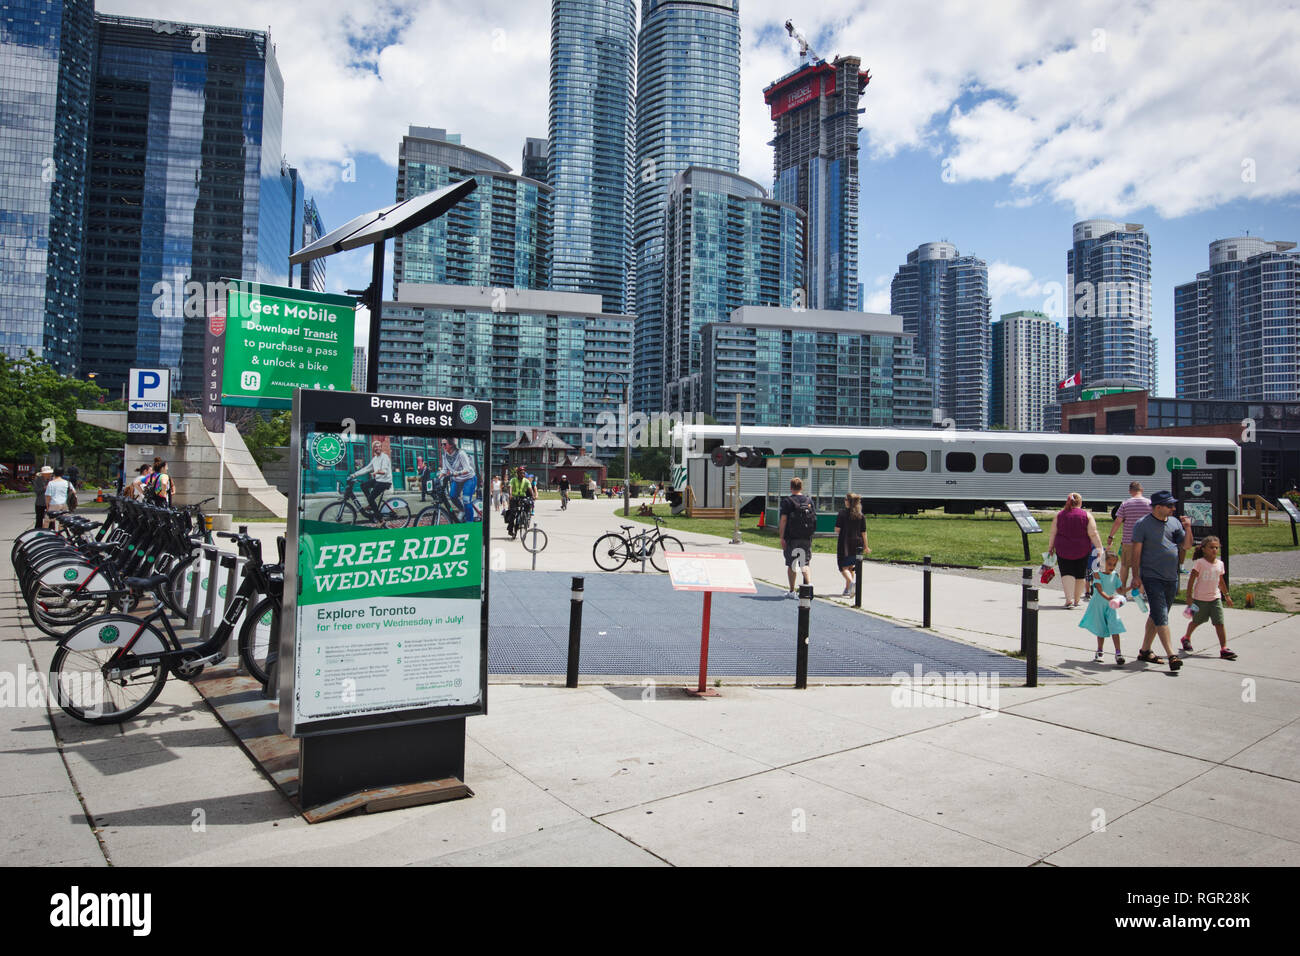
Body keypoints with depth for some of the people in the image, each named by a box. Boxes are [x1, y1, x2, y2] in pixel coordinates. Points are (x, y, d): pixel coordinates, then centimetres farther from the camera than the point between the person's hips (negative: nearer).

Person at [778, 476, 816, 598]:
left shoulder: (787, 501, -6)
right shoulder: (809, 500, 7)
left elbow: (783, 520, -11)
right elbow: (814, 518, 9)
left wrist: (781, 537, -10)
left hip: (792, 538, -3)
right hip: (807, 538, 3)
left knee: (791, 565, 8)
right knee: (805, 564, 7)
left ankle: (792, 591, 15)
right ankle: (809, 584, -17)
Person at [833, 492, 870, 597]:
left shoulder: (842, 513, -6)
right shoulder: (861, 515, 4)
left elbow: (837, 530, -10)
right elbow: (864, 532, 3)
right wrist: (866, 547, 9)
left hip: (845, 543, -4)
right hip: (857, 544, 4)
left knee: (844, 566, 2)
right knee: (850, 566, 18)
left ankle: (850, 581, -26)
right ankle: (847, 589, 20)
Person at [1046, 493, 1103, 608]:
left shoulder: (1059, 515, 0)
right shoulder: (1087, 515, -3)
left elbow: (1053, 533, 1)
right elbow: (1093, 534, -10)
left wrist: (1050, 547, 9)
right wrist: (1099, 547, -7)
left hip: (1063, 550, 0)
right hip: (1082, 551, 0)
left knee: (1067, 573, -1)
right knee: (1080, 575, 13)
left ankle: (1069, 599, -18)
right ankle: (1076, 600, 22)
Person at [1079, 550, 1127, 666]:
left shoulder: (1115, 575, 3)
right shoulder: (1098, 575, -11)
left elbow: (1119, 590, 6)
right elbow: (1100, 590, -22)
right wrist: (1108, 598, -38)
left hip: (1111, 605, 2)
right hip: (1099, 605, -2)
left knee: (1114, 627, -12)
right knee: (1100, 629, 9)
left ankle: (1118, 653, -10)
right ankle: (1100, 652, 26)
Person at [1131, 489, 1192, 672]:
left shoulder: (1175, 522, 10)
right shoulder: (1143, 525, -6)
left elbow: (1184, 547, 14)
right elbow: (1136, 552, -7)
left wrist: (1188, 530, -2)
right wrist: (1136, 577, -11)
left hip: (1171, 578, 6)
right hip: (1152, 577, -6)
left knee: (1156, 615, 12)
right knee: (1161, 616, -11)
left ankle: (1145, 651, 22)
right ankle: (1171, 655, -15)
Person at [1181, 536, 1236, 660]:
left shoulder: (1220, 563, 5)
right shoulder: (1199, 562, -12)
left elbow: (1221, 581, 19)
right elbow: (1191, 580, -12)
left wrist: (1227, 595, 22)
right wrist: (1189, 596, -16)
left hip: (1215, 598, 4)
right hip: (1200, 599, -4)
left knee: (1219, 623, -7)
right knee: (1196, 621, 13)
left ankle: (1224, 649, -5)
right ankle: (1186, 638, 39)